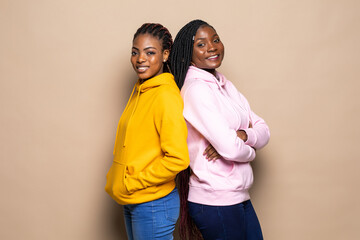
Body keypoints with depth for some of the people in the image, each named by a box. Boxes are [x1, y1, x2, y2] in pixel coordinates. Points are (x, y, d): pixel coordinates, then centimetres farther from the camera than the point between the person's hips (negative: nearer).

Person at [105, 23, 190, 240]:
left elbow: (177, 159, -25)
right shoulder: (139, 90, 8)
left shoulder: (166, 96, -19)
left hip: (154, 204, -8)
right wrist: (117, 178, 6)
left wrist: (132, 183, -16)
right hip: (132, 202, 8)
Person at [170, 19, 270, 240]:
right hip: (215, 202, -8)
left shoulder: (225, 85, 10)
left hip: (239, 197, 8)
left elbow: (263, 130, 7)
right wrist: (250, 151, -2)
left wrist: (241, 135, -14)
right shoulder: (196, 88, -17)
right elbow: (230, 149, -23)